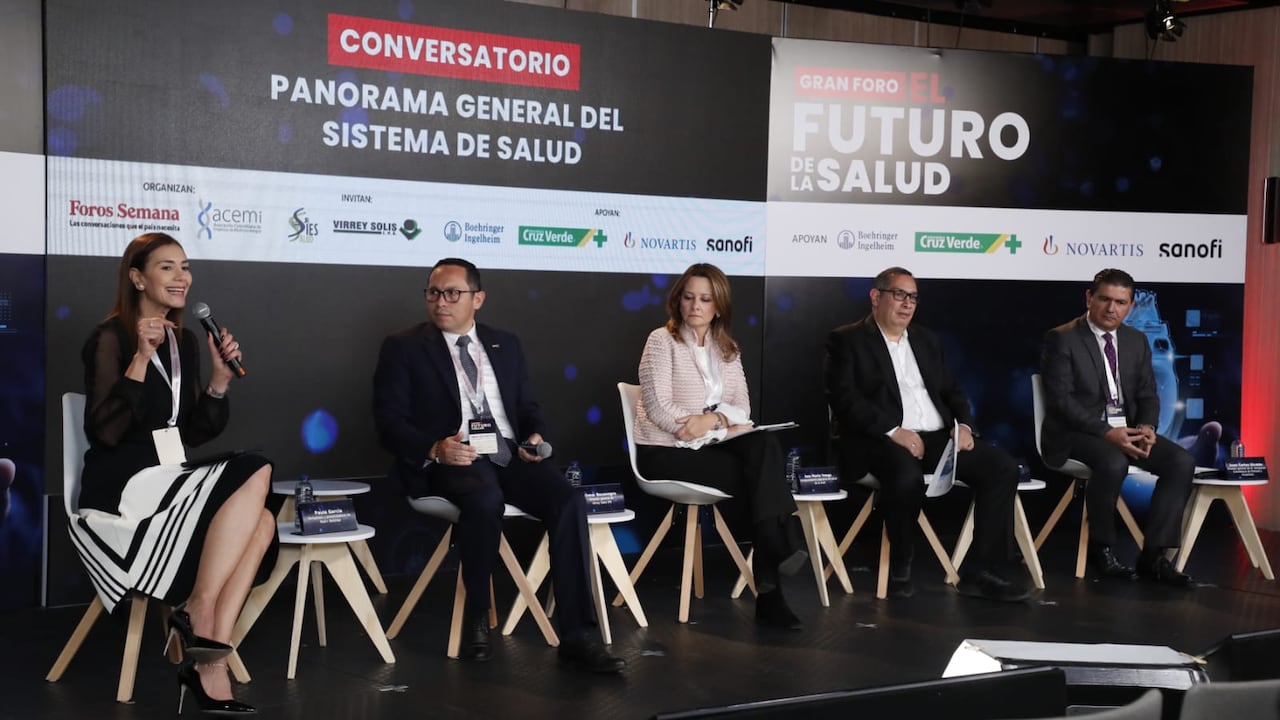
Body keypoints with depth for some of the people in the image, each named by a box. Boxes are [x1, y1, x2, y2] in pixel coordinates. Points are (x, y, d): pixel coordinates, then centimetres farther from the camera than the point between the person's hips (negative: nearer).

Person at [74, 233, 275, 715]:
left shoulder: (184, 341, 14)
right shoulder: (111, 338, -7)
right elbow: (105, 432, -17)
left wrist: (221, 375, -1)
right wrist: (142, 358, -21)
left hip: (167, 483, 7)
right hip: (120, 490, -7)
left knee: (261, 521, -20)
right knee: (254, 473, -24)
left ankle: (208, 662, -21)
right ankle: (197, 615, -18)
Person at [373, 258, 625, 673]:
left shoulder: (505, 345, 20)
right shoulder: (404, 347, 7)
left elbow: (528, 407, 22)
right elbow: (389, 421, -1)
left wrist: (535, 435, -2)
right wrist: (435, 448, -20)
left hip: (509, 456, 4)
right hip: (451, 460, -4)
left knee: (570, 502, -24)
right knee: (485, 498, -38)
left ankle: (577, 637, -23)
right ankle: (476, 615, -14)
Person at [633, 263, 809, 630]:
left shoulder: (727, 349, 14)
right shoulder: (662, 341, -3)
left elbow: (742, 408, 3)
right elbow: (659, 410, -14)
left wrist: (712, 420, -19)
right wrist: (718, 425, -17)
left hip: (710, 446, 5)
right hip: (666, 451, -5)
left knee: (765, 447, -27)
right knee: (761, 477, -25)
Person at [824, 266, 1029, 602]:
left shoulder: (926, 340, 22)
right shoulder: (847, 341, 2)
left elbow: (951, 391, 21)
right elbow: (845, 398, -11)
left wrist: (964, 425, 0)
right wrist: (893, 431, -20)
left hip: (937, 437, 7)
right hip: (881, 440, -6)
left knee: (1002, 467, -13)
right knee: (907, 475, -38)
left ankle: (984, 571, -11)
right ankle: (899, 567, -12)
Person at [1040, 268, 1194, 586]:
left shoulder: (1136, 341, 12)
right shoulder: (1062, 339, -7)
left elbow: (1147, 394, 11)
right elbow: (1061, 400, -14)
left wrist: (1146, 427, -12)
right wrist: (1106, 432, -24)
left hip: (1127, 429, 6)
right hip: (1077, 431, -6)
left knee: (1181, 461, -17)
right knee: (1113, 464, -36)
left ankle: (1154, 554, -11)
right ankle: (1101, 548, -12)